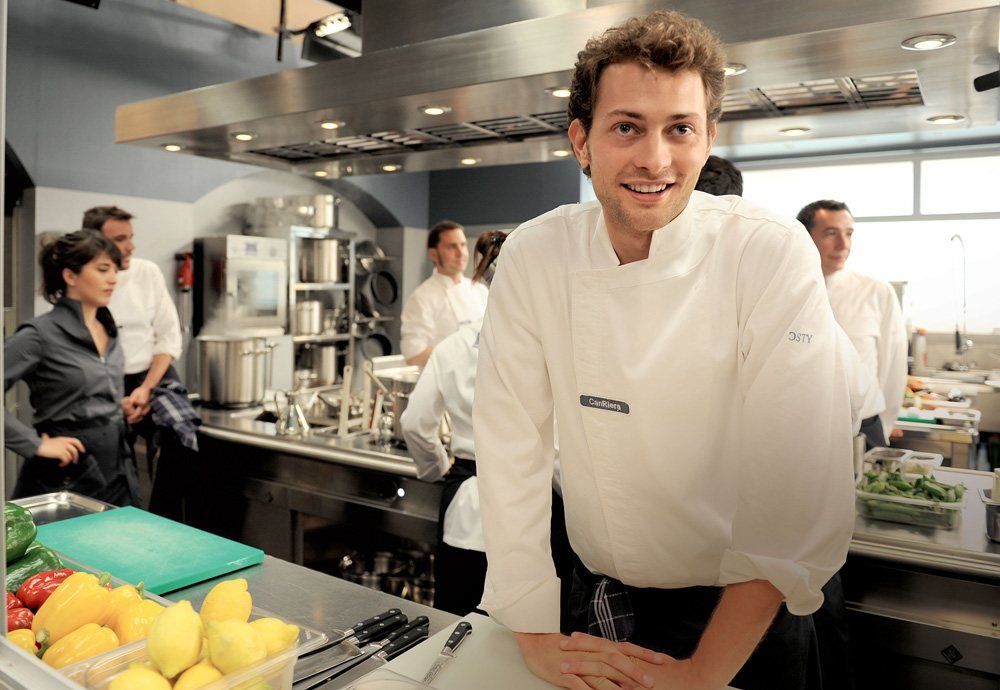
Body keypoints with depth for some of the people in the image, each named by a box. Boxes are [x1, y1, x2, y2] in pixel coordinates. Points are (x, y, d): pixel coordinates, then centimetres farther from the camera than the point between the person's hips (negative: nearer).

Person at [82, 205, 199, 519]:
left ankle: (164, 526, -12)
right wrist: (114, 401, -11)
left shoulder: (148, 273, -1)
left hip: (153, 376, 0)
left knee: (180, 433, -26)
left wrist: (145, 389, -10)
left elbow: (169, 337, 0)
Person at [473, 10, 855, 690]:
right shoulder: (533, 257, -13)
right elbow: (509, 448, -11)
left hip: (747, 613, -1)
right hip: (601, 610, 2)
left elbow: (799, 489, -21)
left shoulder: (774, 256, -19)